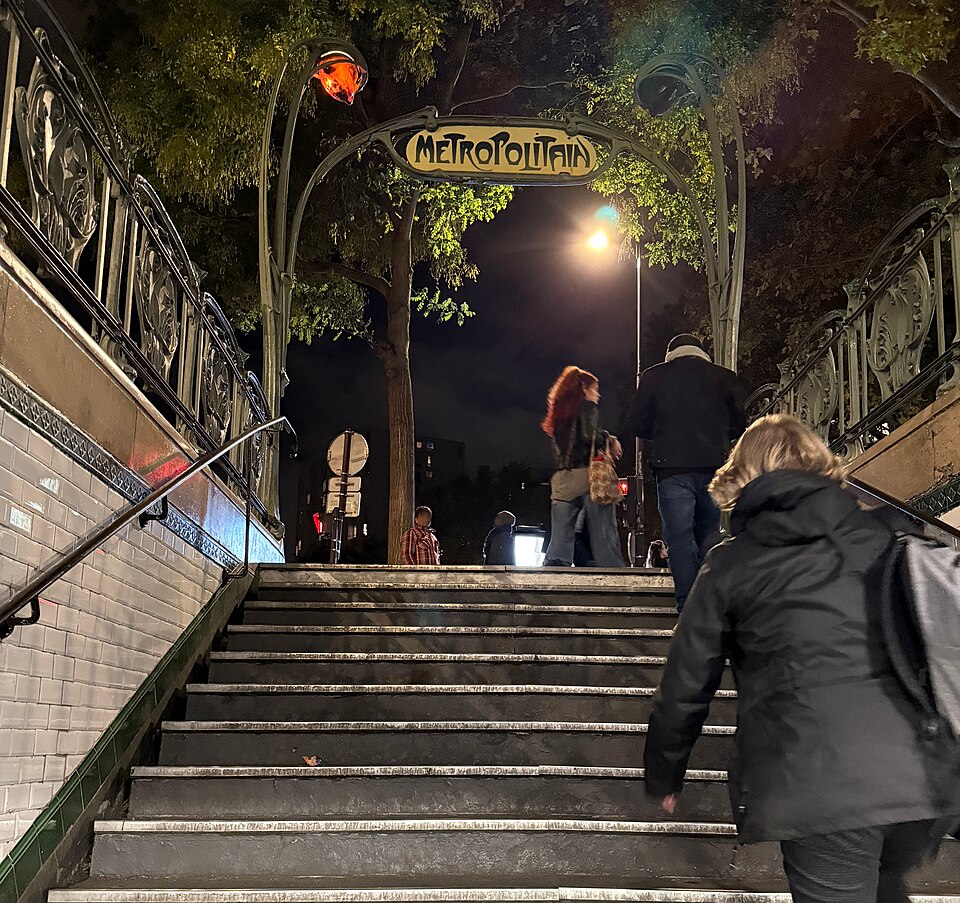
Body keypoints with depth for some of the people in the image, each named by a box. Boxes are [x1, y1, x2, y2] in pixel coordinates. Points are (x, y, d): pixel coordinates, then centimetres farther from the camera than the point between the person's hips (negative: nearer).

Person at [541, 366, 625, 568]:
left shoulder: (560, 411, 22)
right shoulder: (588, 407, 1)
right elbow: (589, 435, -17)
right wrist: (611, 441, 0)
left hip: (562, 479, 6)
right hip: (587, 474, -6)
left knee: (560, 537, 4)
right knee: (603, 535, -5)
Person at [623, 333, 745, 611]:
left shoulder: (653, 376, 4)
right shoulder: (725, 377, 8)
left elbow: (633, 426, 3)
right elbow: (740, 426, 11)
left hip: (673, 468, -2)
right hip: (714, 469, 2)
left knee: (680, 537, 0)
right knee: (709, 536, 15)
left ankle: (688, 607, -5)